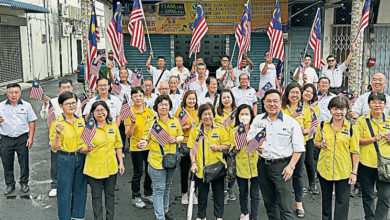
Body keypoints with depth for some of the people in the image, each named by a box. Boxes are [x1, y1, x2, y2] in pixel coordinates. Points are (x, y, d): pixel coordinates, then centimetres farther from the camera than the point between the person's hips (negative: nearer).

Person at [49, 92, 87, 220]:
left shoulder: (80, 120, 4)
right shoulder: (56, 123, -11)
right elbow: (54, 148, -13)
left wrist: (85, 148, -3)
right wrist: (58, 134, -28)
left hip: (81, 158, 5)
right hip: (65, 160, -5)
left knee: (80, 189, 15)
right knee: (65, 192, 3)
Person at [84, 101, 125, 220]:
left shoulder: (113, 126, 3)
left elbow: (118, 145, 9)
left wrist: (121, 162, 8)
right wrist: (88, 149, -22)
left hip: (111, 167, 3)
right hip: (95, 168, -3)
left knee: (110, 194, 14)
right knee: (96, 196, 8)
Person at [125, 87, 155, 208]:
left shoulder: (150, 111, 3)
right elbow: (128, 134, -12)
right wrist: (132, 123, -26)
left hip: (150, 146, 4)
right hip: (136, 147, -4)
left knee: (150, 170, 13)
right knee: (138, 172, 2)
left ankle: (148, 193, 31)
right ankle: (135, 197, 18)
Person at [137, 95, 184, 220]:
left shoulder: (175, 121, 5)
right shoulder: (152, 122, -7)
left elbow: (181, 136, 13)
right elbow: (145, 139, -5)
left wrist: (176, 139, -8)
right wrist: (142, 144, -28)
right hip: (157, 160, -5)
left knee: (167, 186, 20)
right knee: (159, 189, -1)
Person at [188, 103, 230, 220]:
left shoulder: (220, 129, 2)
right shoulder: (195, 130, 4)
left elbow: (227, 145, 5)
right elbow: (192, 148, 4)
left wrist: (219, 147, -15)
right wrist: (193, 163, -5)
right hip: (201, 168, 1)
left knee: (218, 193, 8)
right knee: (202, 194, 12)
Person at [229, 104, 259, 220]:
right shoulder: (234, 131, 3)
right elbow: (232, 151, 8)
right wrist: (236, 149, -14)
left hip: (255, 166, -1)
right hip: (241, 167, 1)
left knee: (254, 194, 2)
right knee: (243, 193, 14)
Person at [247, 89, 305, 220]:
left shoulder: (291, 122, -2)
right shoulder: (258, 120, 9)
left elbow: (298, 148, -3)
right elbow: (250, 137, 16)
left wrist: (291, 166, -12)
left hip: (282, 166, -4)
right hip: (263, 165, 4)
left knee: (285, 207, -6)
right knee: (269, 203, 15)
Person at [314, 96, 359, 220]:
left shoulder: (351, 128, -5)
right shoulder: (323, 125, 0)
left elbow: (355, 152, -2)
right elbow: (316, 141, 14)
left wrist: (354, 172, -6)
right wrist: (321, 144, -10)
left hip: (344, 171, -2)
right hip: (324, 168, 2)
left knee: (342, 201, 4)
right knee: (326, 199, 17)